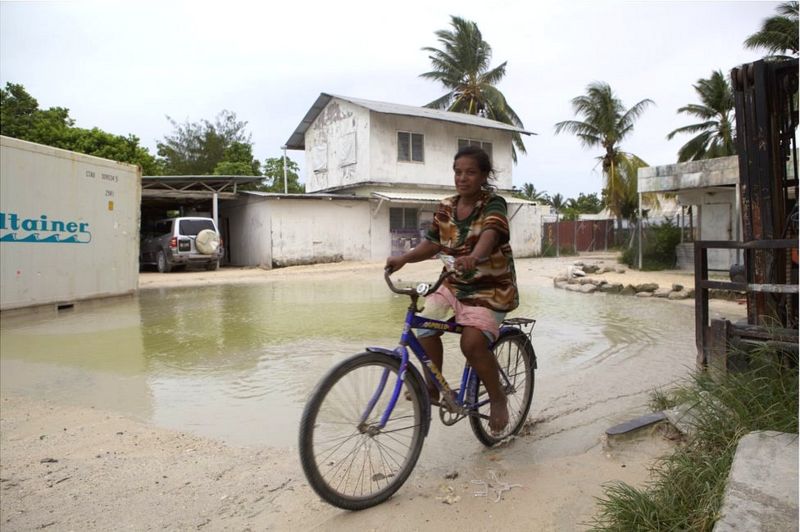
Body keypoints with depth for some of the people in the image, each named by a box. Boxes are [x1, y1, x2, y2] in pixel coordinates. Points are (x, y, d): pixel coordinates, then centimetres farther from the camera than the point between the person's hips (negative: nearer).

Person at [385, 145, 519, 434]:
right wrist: (403, 258, -9)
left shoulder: (494, 204, -13)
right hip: (454, 283, 6)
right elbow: (432, 243, 8)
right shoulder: (445, 208, 3)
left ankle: (498, 399, 1)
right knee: (424, 324, -15)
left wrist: (474, 256, -55)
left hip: (491, 288, -5)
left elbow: (490, 234, -33)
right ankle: (433, 388, 6)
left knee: (472, 342, -24)